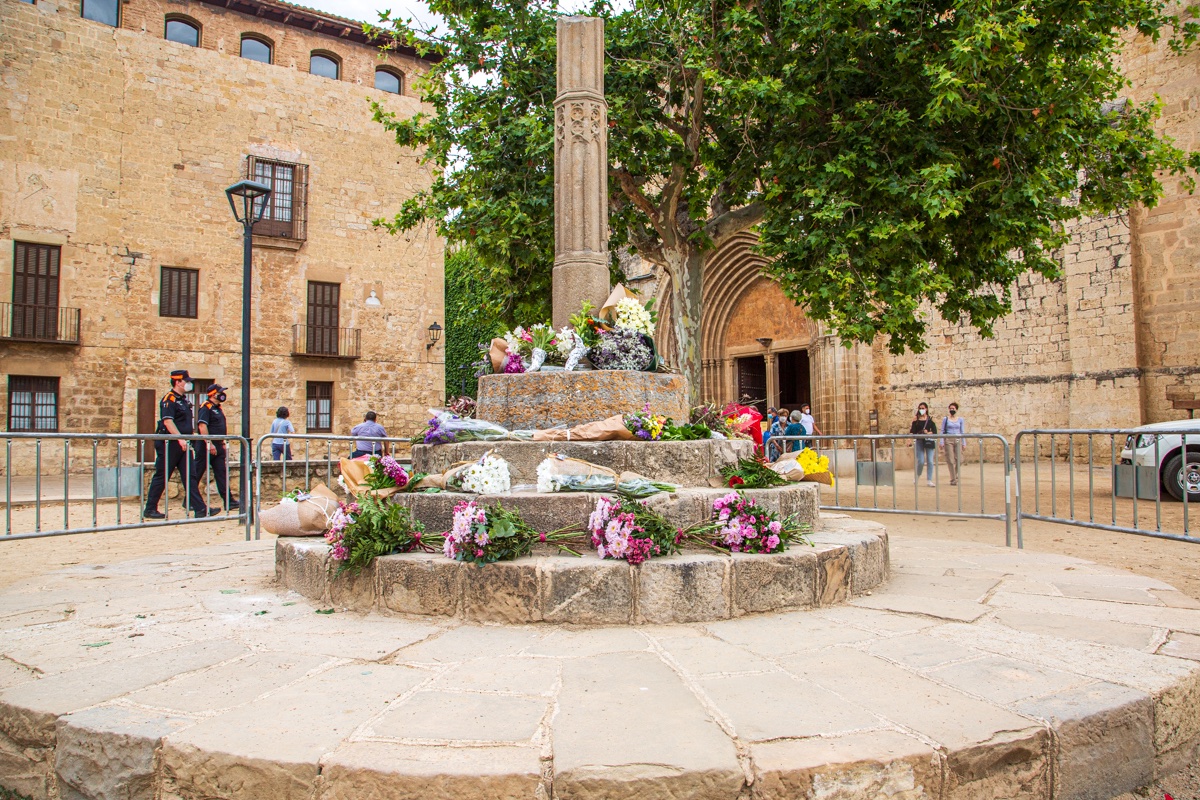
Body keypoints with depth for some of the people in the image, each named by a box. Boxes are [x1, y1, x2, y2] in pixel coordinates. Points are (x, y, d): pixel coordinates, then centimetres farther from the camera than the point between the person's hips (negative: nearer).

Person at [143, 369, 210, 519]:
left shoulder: (184, 399, 16)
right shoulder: (169, 399, -11)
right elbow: (167, 421, -22)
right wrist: (180, 439, -29)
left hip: (183, 444, 8)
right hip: (169, 444, -8)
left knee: (190, 476, 4)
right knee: (161, 477, 1)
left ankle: (200, 508, 2)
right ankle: (150, 509, 11)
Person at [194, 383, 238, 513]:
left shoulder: (219, 409, 17)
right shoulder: (205, 407, -11)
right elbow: (202, 426, -21)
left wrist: (223, 444, 20)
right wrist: (209, 444, -25)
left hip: (218, 447, 9)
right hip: (206, 447, -9)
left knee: (222, 473, 4)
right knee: (197, 474, 1)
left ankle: (229, 501, 2)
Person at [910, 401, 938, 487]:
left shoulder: (930, 420, 6)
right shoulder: (916, 420, 3)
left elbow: (935, 431, 2)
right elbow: (913, 432, -5)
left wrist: (929, 433, -16)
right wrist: (914, 422, -14)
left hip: (929, 441, 1)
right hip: (919, 441, -1)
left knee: (930, 461, -3)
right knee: (921, 461, -5)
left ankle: (929, 480, 3)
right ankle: (917, 475, 21)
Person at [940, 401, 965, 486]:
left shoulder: (960, 419, 10)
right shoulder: (945, 419, 6)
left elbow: (962, 432, 12)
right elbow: (942, 431, 5)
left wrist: (963, 443, 6)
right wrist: (942, 443, -3)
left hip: (958, 441, 2)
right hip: (948, 440, -2)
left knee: (959, 460, -6)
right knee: (950, 461, -5)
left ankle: (955, 475, 20)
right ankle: (953, 480, 1)